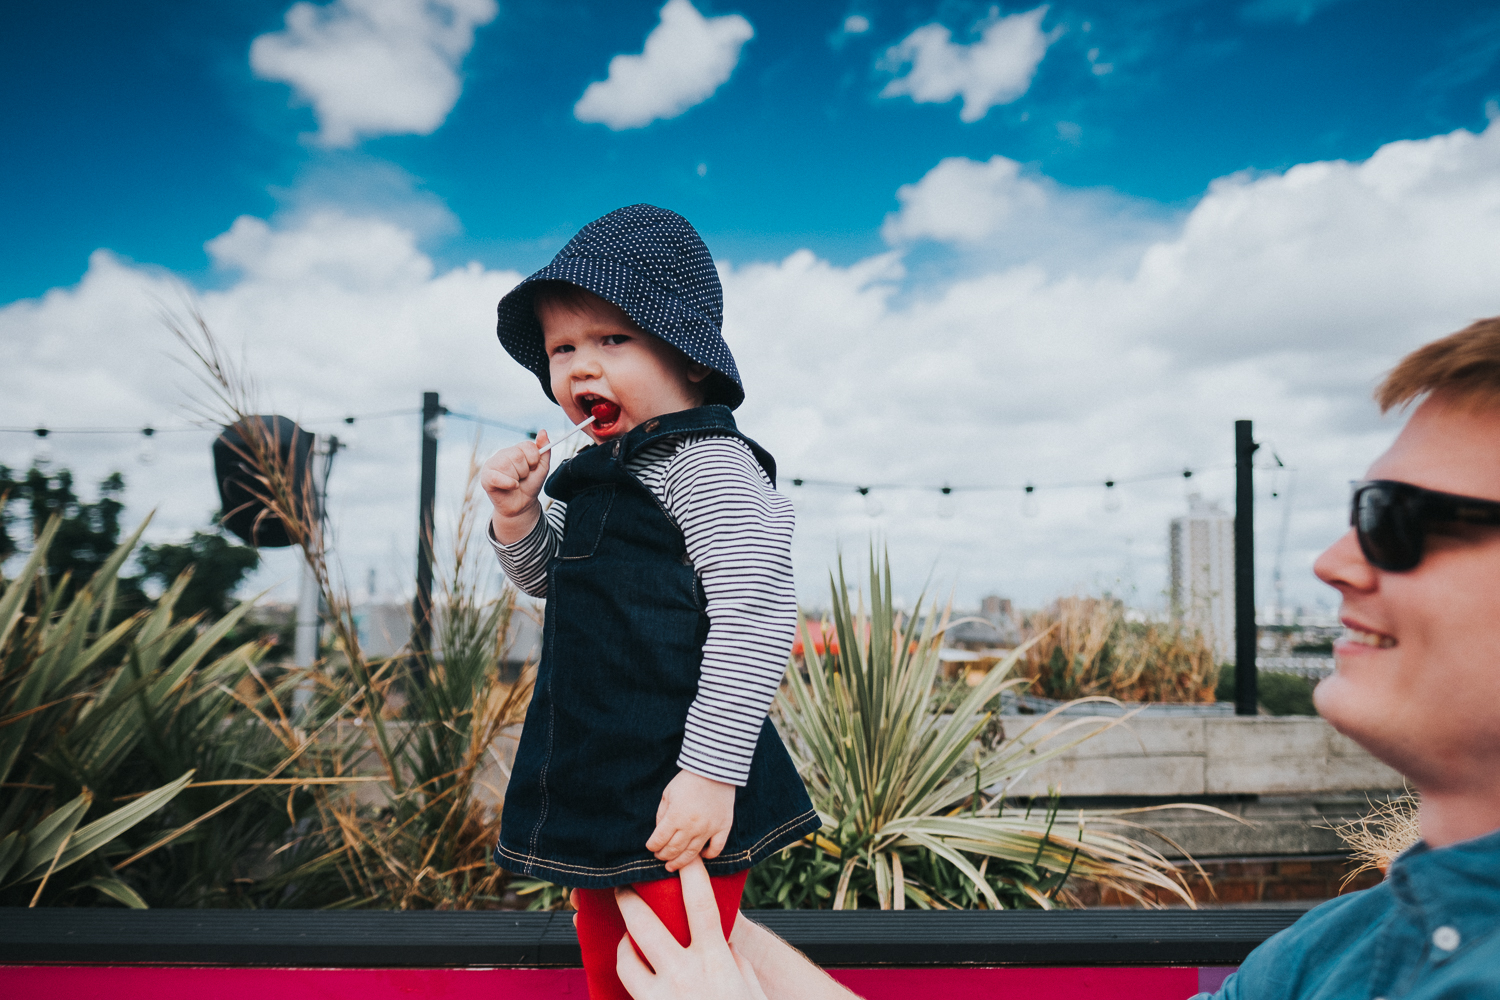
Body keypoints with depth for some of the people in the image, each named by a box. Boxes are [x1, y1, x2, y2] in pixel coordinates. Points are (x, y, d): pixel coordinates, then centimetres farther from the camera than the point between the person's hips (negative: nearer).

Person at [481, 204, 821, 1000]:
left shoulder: (706, 464, -18)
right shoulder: (609, 470, 11)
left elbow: (753, 618, -25)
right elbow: (551, 581, 25)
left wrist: (711, 774, -26)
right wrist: (518, 517, 4)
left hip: (680, 795, -9)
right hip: (604, 787, 10)